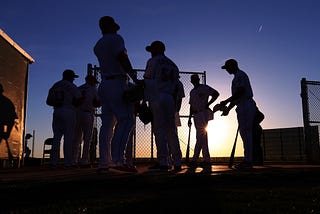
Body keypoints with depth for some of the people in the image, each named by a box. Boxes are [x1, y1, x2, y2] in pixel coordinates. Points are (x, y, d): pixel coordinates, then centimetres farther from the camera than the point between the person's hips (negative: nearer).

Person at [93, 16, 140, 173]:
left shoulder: (97, 46, 23)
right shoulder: (116, 38, -1)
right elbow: (123, 59, -15)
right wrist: (135, 78, -19)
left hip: (104, 85, 9)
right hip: (117, 83, -8)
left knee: (107, 123, 5)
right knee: (126, 120, -13)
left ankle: (103, 162, 2)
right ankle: (117, 159, -23)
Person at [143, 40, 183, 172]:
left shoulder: (153, 61, 4)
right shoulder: (172, 65, 21)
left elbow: (147, 81, -3)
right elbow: (175, 86, 17)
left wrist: (143, 100, -1)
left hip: (156, 98, -6)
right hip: (170, 98, 6)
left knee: (159, 130, -8)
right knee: (171, 130, 6)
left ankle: (163, 162, -11)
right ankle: (177, 163, 4)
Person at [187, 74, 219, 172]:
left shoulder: (205, 87, 2)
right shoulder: (192, 92, 22)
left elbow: (216, 94, -4)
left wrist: (208, 104, -11)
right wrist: (189, 118, 16)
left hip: (203, 113, -7)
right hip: (196, 115, 8)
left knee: (201, 136, -14)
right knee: (201, 137, 3)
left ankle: (195, 160, -18)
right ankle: (206, 161, 4)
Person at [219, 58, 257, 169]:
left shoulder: (240, 75, -5)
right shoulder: (237, 77, 25)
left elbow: (240, 91, -19)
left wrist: (226, 101, -16)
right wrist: (228, 108, 20)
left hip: (246, 105, -10)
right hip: (242, 107, 10)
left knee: (246, 132, -12)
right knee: (244, 132, 8)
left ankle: (248, 161, -12)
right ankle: (247, 159, 11)